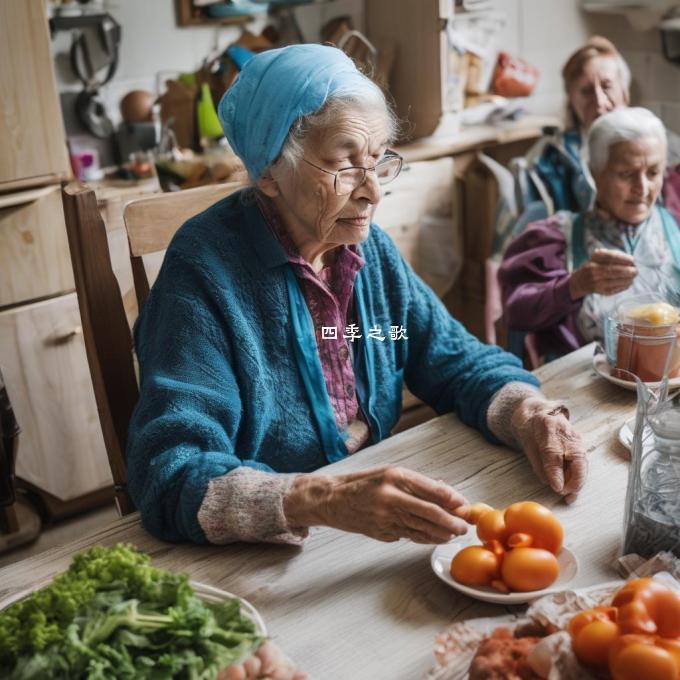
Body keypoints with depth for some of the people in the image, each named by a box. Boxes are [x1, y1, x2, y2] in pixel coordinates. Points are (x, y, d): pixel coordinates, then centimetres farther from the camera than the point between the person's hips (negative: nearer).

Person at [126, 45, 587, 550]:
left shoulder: (368, 247, 1)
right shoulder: (206, 270, -19)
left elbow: (458, 360, 7)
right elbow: (170, 477, -27)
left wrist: (527, 413, -14)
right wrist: (327, 501, -41)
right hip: (263, 559, -7)